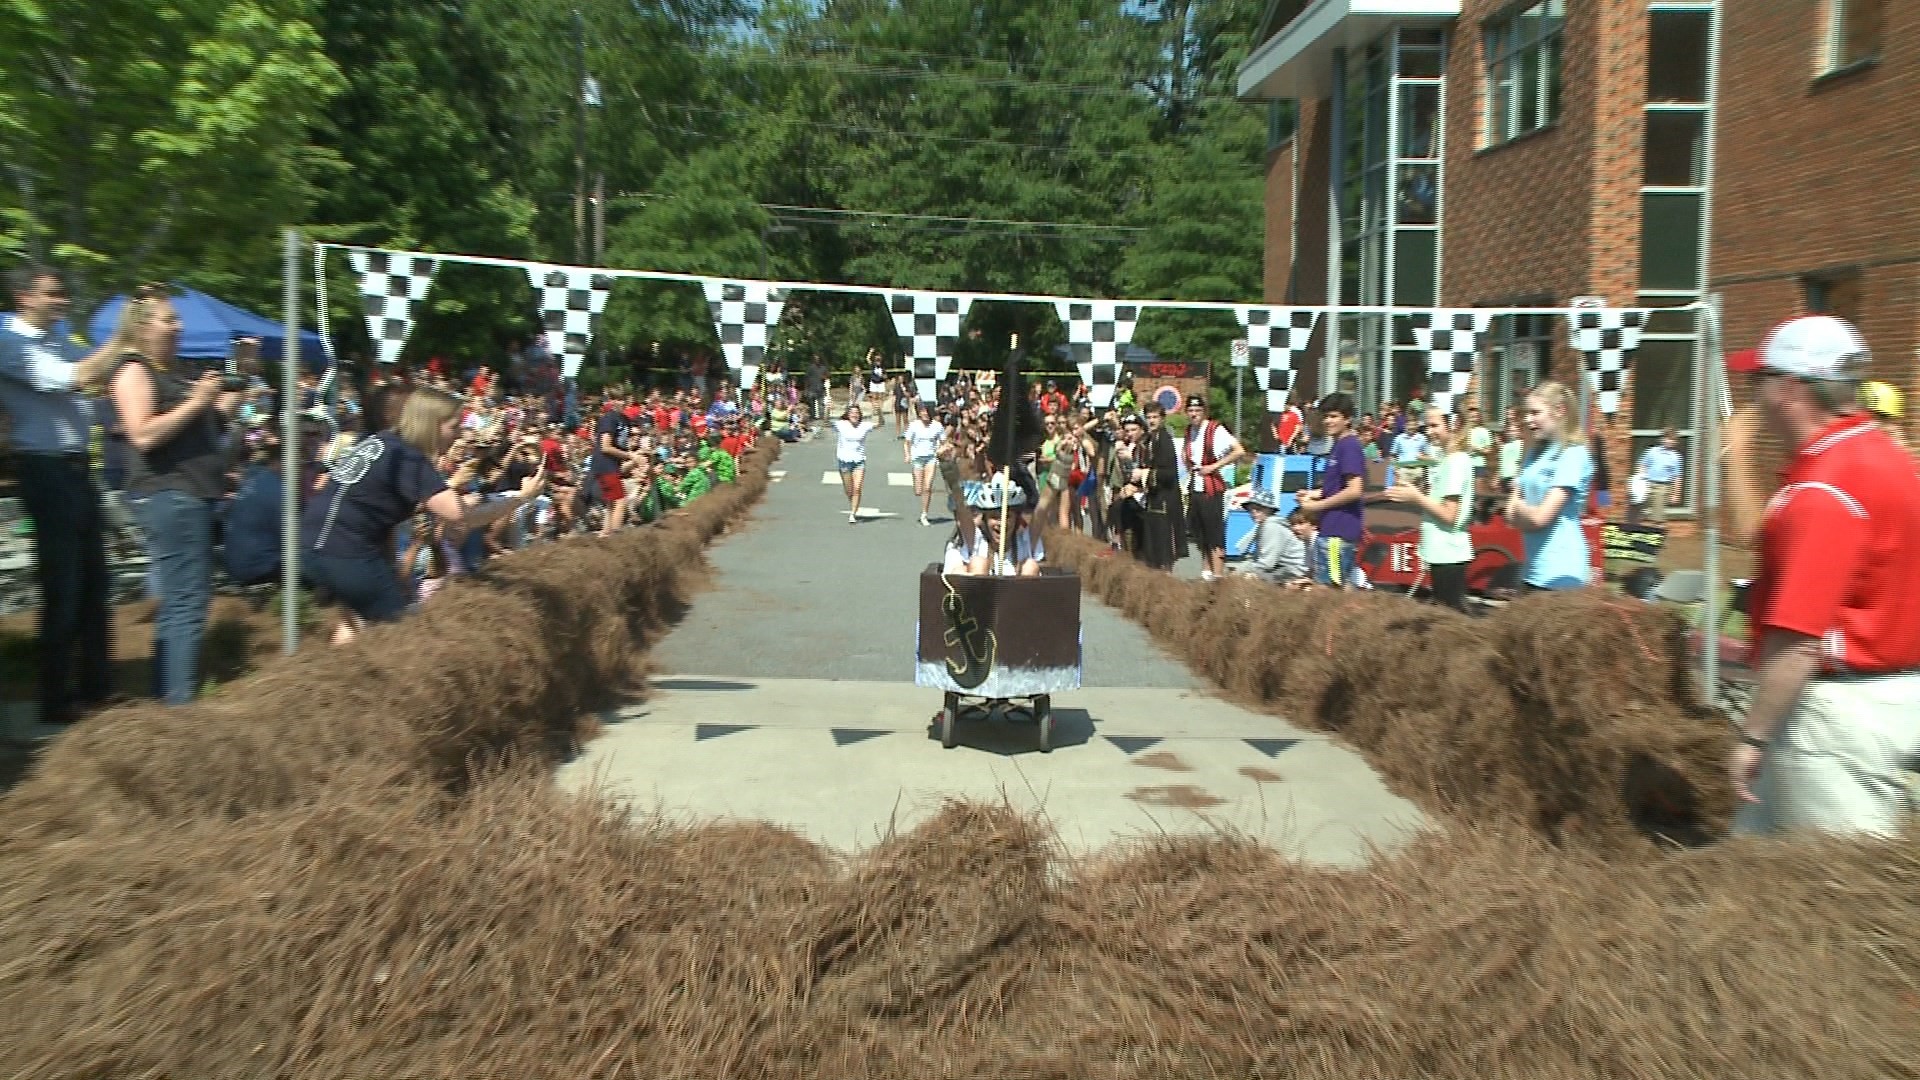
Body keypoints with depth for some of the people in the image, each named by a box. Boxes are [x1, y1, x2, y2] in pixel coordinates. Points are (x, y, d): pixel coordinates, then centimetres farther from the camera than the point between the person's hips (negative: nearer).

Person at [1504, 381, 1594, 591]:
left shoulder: (1573, 455, -12)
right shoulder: (1534, 452, 12)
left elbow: (1540, 517, -17)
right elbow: (1511, 514, 10)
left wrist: (1520, 507, 2)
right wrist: (1528, 513, -9)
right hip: (1534, 569, 8)